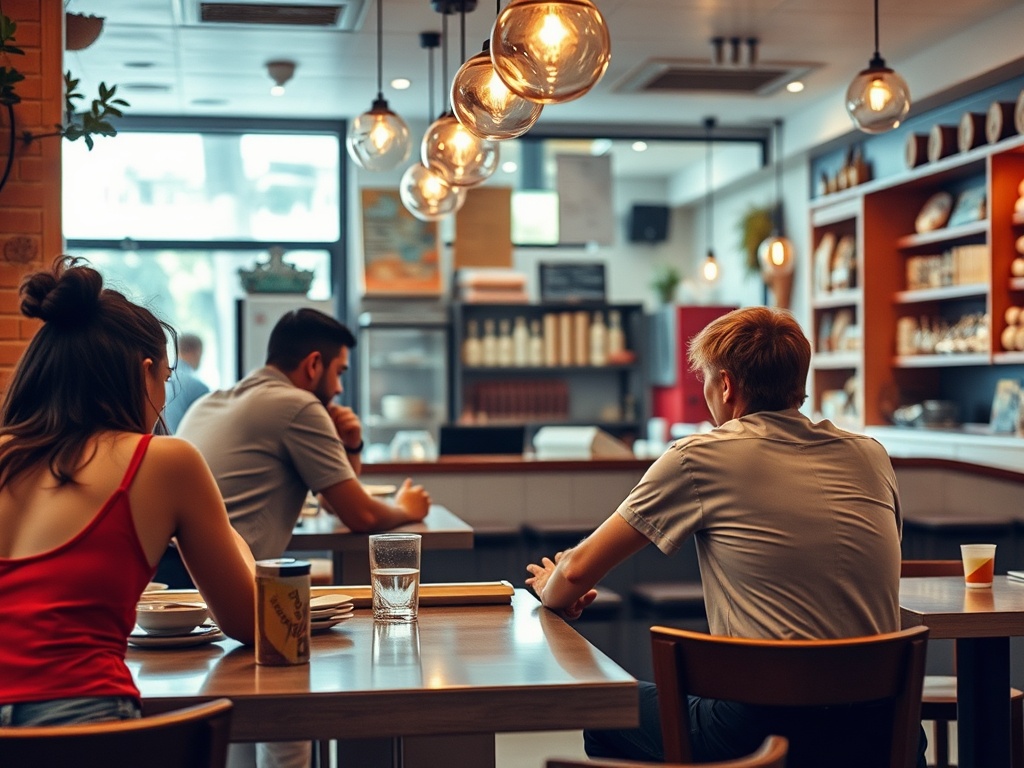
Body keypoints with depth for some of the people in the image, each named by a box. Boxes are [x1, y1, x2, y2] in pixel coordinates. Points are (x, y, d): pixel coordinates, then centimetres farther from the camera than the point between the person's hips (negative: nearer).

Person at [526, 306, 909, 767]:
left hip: (767, 729, -5)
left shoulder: (698, 458, -5)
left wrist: (551, 591, 26)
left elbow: (577, 572, 1)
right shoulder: (871, 457, 8)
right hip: (883, 728, 6)